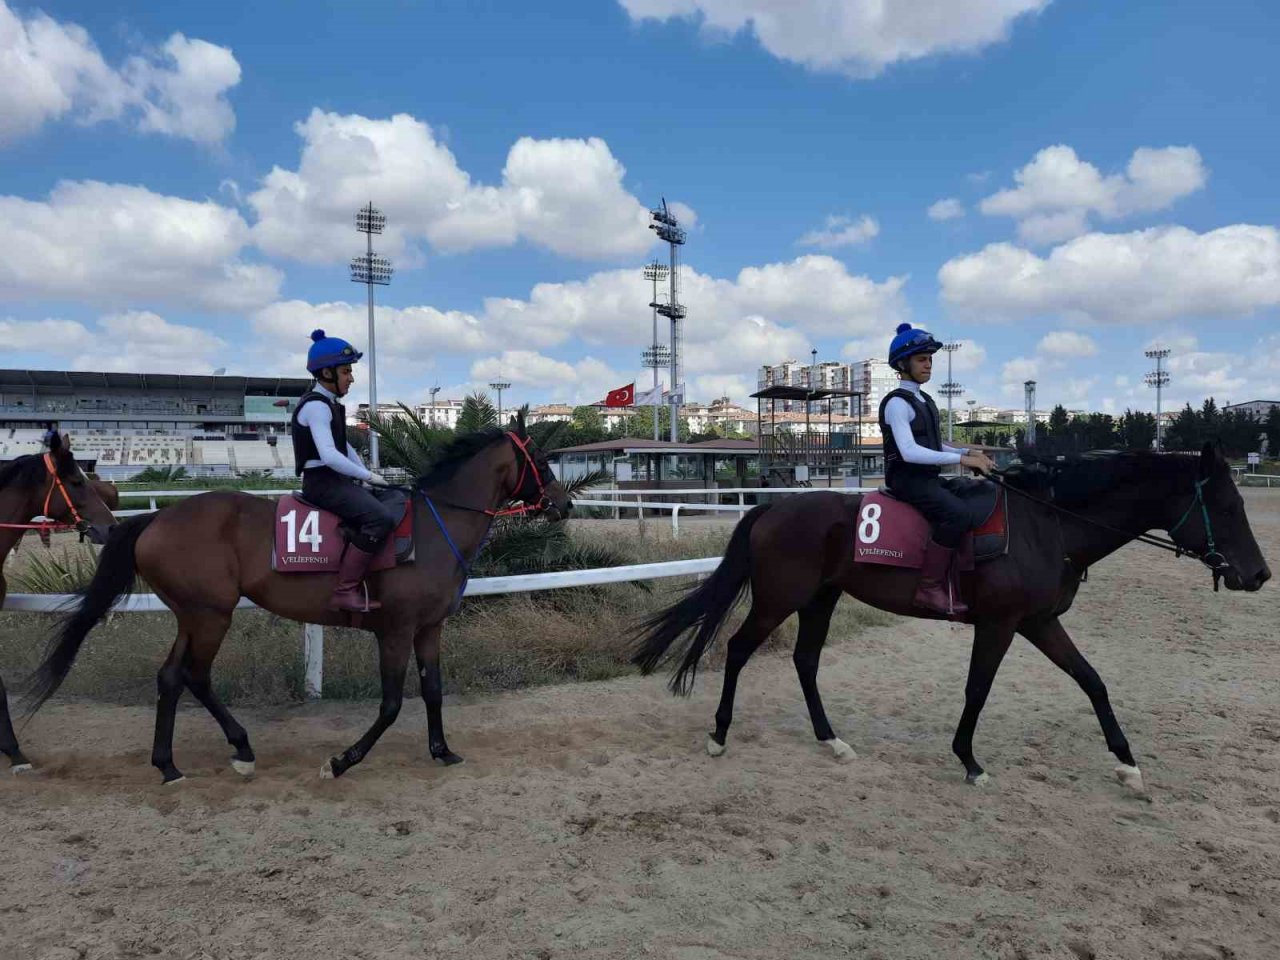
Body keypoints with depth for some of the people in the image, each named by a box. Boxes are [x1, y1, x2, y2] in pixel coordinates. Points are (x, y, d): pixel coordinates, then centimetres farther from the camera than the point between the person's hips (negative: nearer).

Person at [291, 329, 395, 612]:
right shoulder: (316, 406, -15)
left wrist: (367, 475, 8)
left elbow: (345, 448, 21)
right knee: (380, 517, -27)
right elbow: (329, 455, -26)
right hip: (322, 482, -11)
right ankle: (345, 591, -28)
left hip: (336, 479, 11)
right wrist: (368, 476, -19)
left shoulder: (329, 404, 17)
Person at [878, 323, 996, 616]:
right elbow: (909, 452, -24)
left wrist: (968, 451, 6)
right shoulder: (897, 403, -12)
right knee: (957, 513, -29)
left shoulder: (925, 401, 17)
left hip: (929, 478, 10)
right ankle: (929, 588, -21)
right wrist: (962, 459, -24)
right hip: (907, 480, -9)